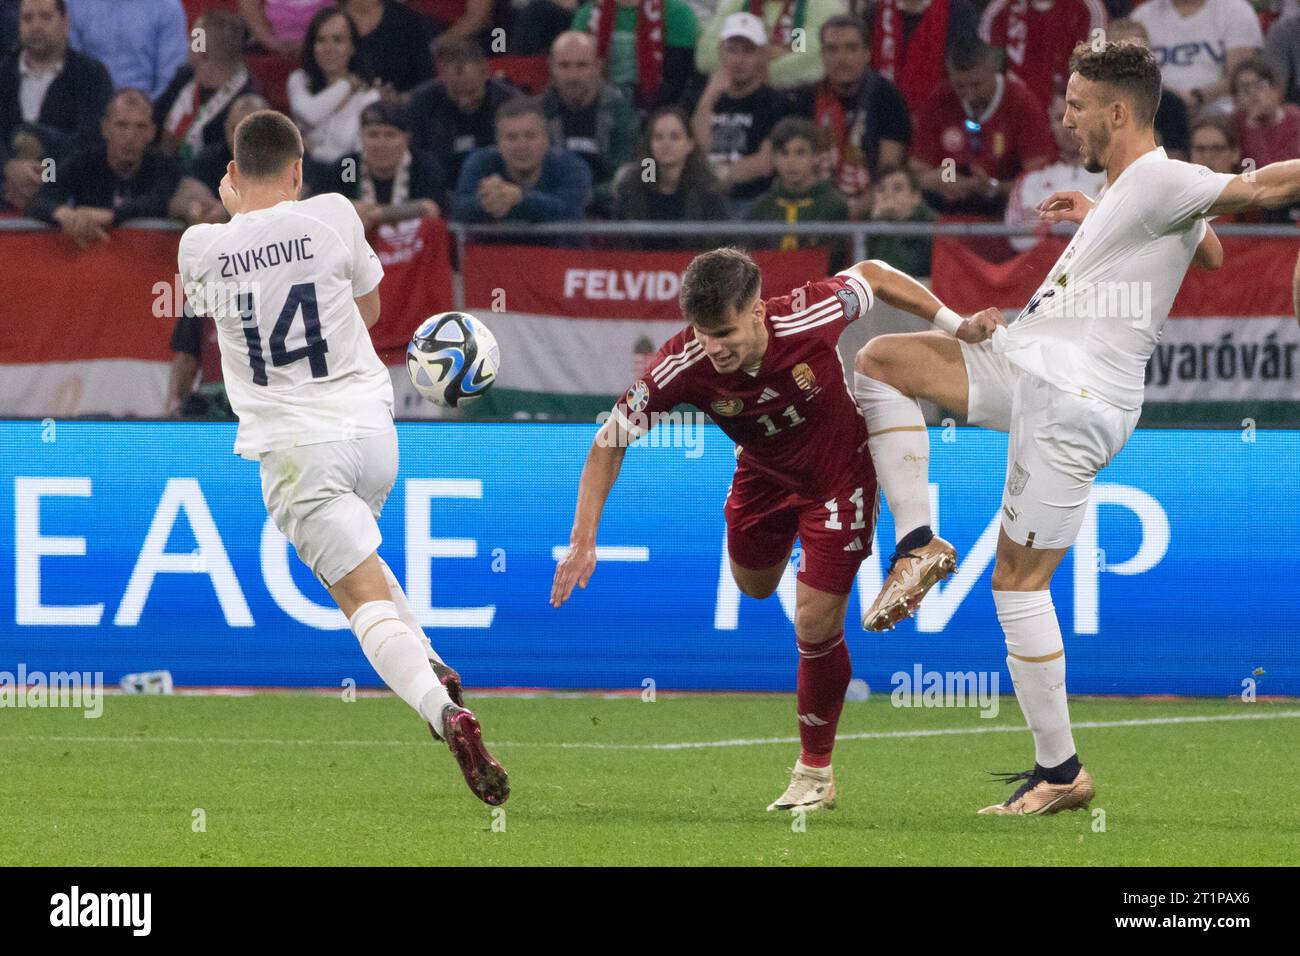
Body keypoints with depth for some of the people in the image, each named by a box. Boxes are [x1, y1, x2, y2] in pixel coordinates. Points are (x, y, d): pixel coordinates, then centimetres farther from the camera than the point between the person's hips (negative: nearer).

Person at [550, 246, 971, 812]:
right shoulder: (682, 368, -32)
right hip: (763, 472, 3)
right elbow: (610, 442, -22)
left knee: (816, 623, -5)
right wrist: (583, 541, -28)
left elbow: (871, 276, -16)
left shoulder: (807, 319, -37)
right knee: (754, 587, 23)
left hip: (838, 468, -3)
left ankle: (815, 774, 14)